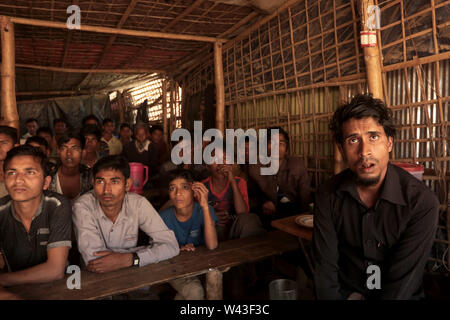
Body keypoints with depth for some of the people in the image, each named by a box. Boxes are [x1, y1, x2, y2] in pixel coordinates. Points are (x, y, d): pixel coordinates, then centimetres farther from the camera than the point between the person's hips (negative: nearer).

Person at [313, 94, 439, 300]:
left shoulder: (422, 202, -14)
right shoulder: (328, 196, -7)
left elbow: (402, 281, -14)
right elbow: (325, 267, -7)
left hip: (400, 296, 0)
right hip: (345, 292, 1)